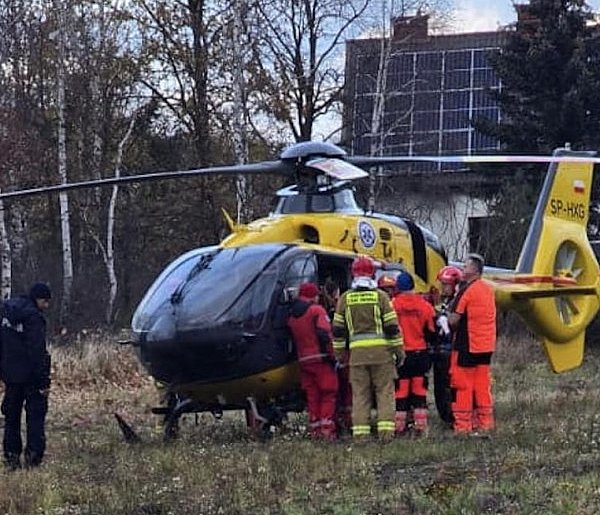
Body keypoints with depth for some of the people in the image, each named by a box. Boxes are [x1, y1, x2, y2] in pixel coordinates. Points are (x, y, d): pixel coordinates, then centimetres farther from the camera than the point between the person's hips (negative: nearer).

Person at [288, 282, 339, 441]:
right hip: (321, 359, -6)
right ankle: (326, 430, -10)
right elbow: (324, 334, -17)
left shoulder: (292, 316, 16)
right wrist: (330, 355, -15)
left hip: (303, 360, 6)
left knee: (312, 398, 9)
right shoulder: (317, 310, -7)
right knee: (328, 395, -1)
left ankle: (315, 431, 7)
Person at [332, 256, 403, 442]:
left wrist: (339, 353, 17)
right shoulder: (380, 296, -2)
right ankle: (386, 431, -3)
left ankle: (360, 432, 1)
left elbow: (338, 330, 8)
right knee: (384, 391, 4)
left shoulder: (345, 299, 5)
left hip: (357, 352, 2)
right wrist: (399, 350, 6)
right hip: (381, 350, -2)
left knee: (360, 393, 6)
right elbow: (392, 327, -3)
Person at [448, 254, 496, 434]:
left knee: (464, 385, 0)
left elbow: (453, 320, -16)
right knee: (483, 385, 12)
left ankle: (463, 424, 1)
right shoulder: (489, 289, 9)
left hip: (468, 345, -7)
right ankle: (485, 422, 14)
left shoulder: (467, 290, -15)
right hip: (487, 345, 7)